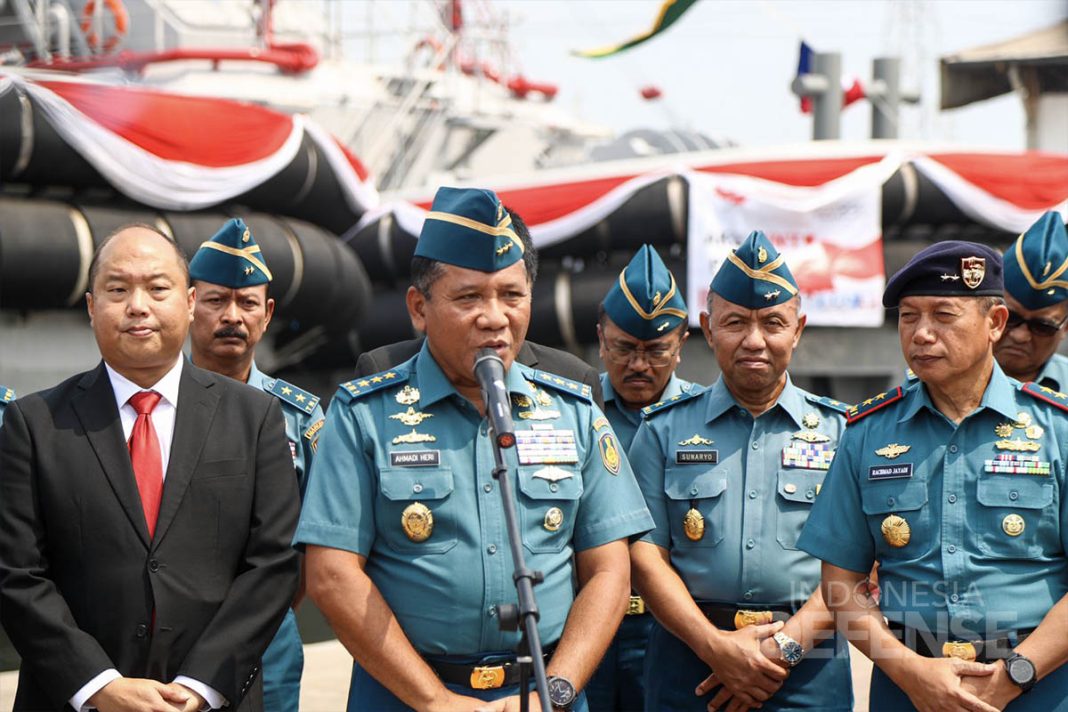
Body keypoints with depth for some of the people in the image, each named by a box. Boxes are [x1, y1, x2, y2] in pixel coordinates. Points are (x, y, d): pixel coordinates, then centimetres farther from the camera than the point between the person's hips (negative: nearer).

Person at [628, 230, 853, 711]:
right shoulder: (665, 431, 8)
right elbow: (645, 554, 0)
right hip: (689, 661, 0)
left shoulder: (840, 432, 7)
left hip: (809, 667, 0)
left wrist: (785, 646, -12)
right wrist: (716, 646, -12)